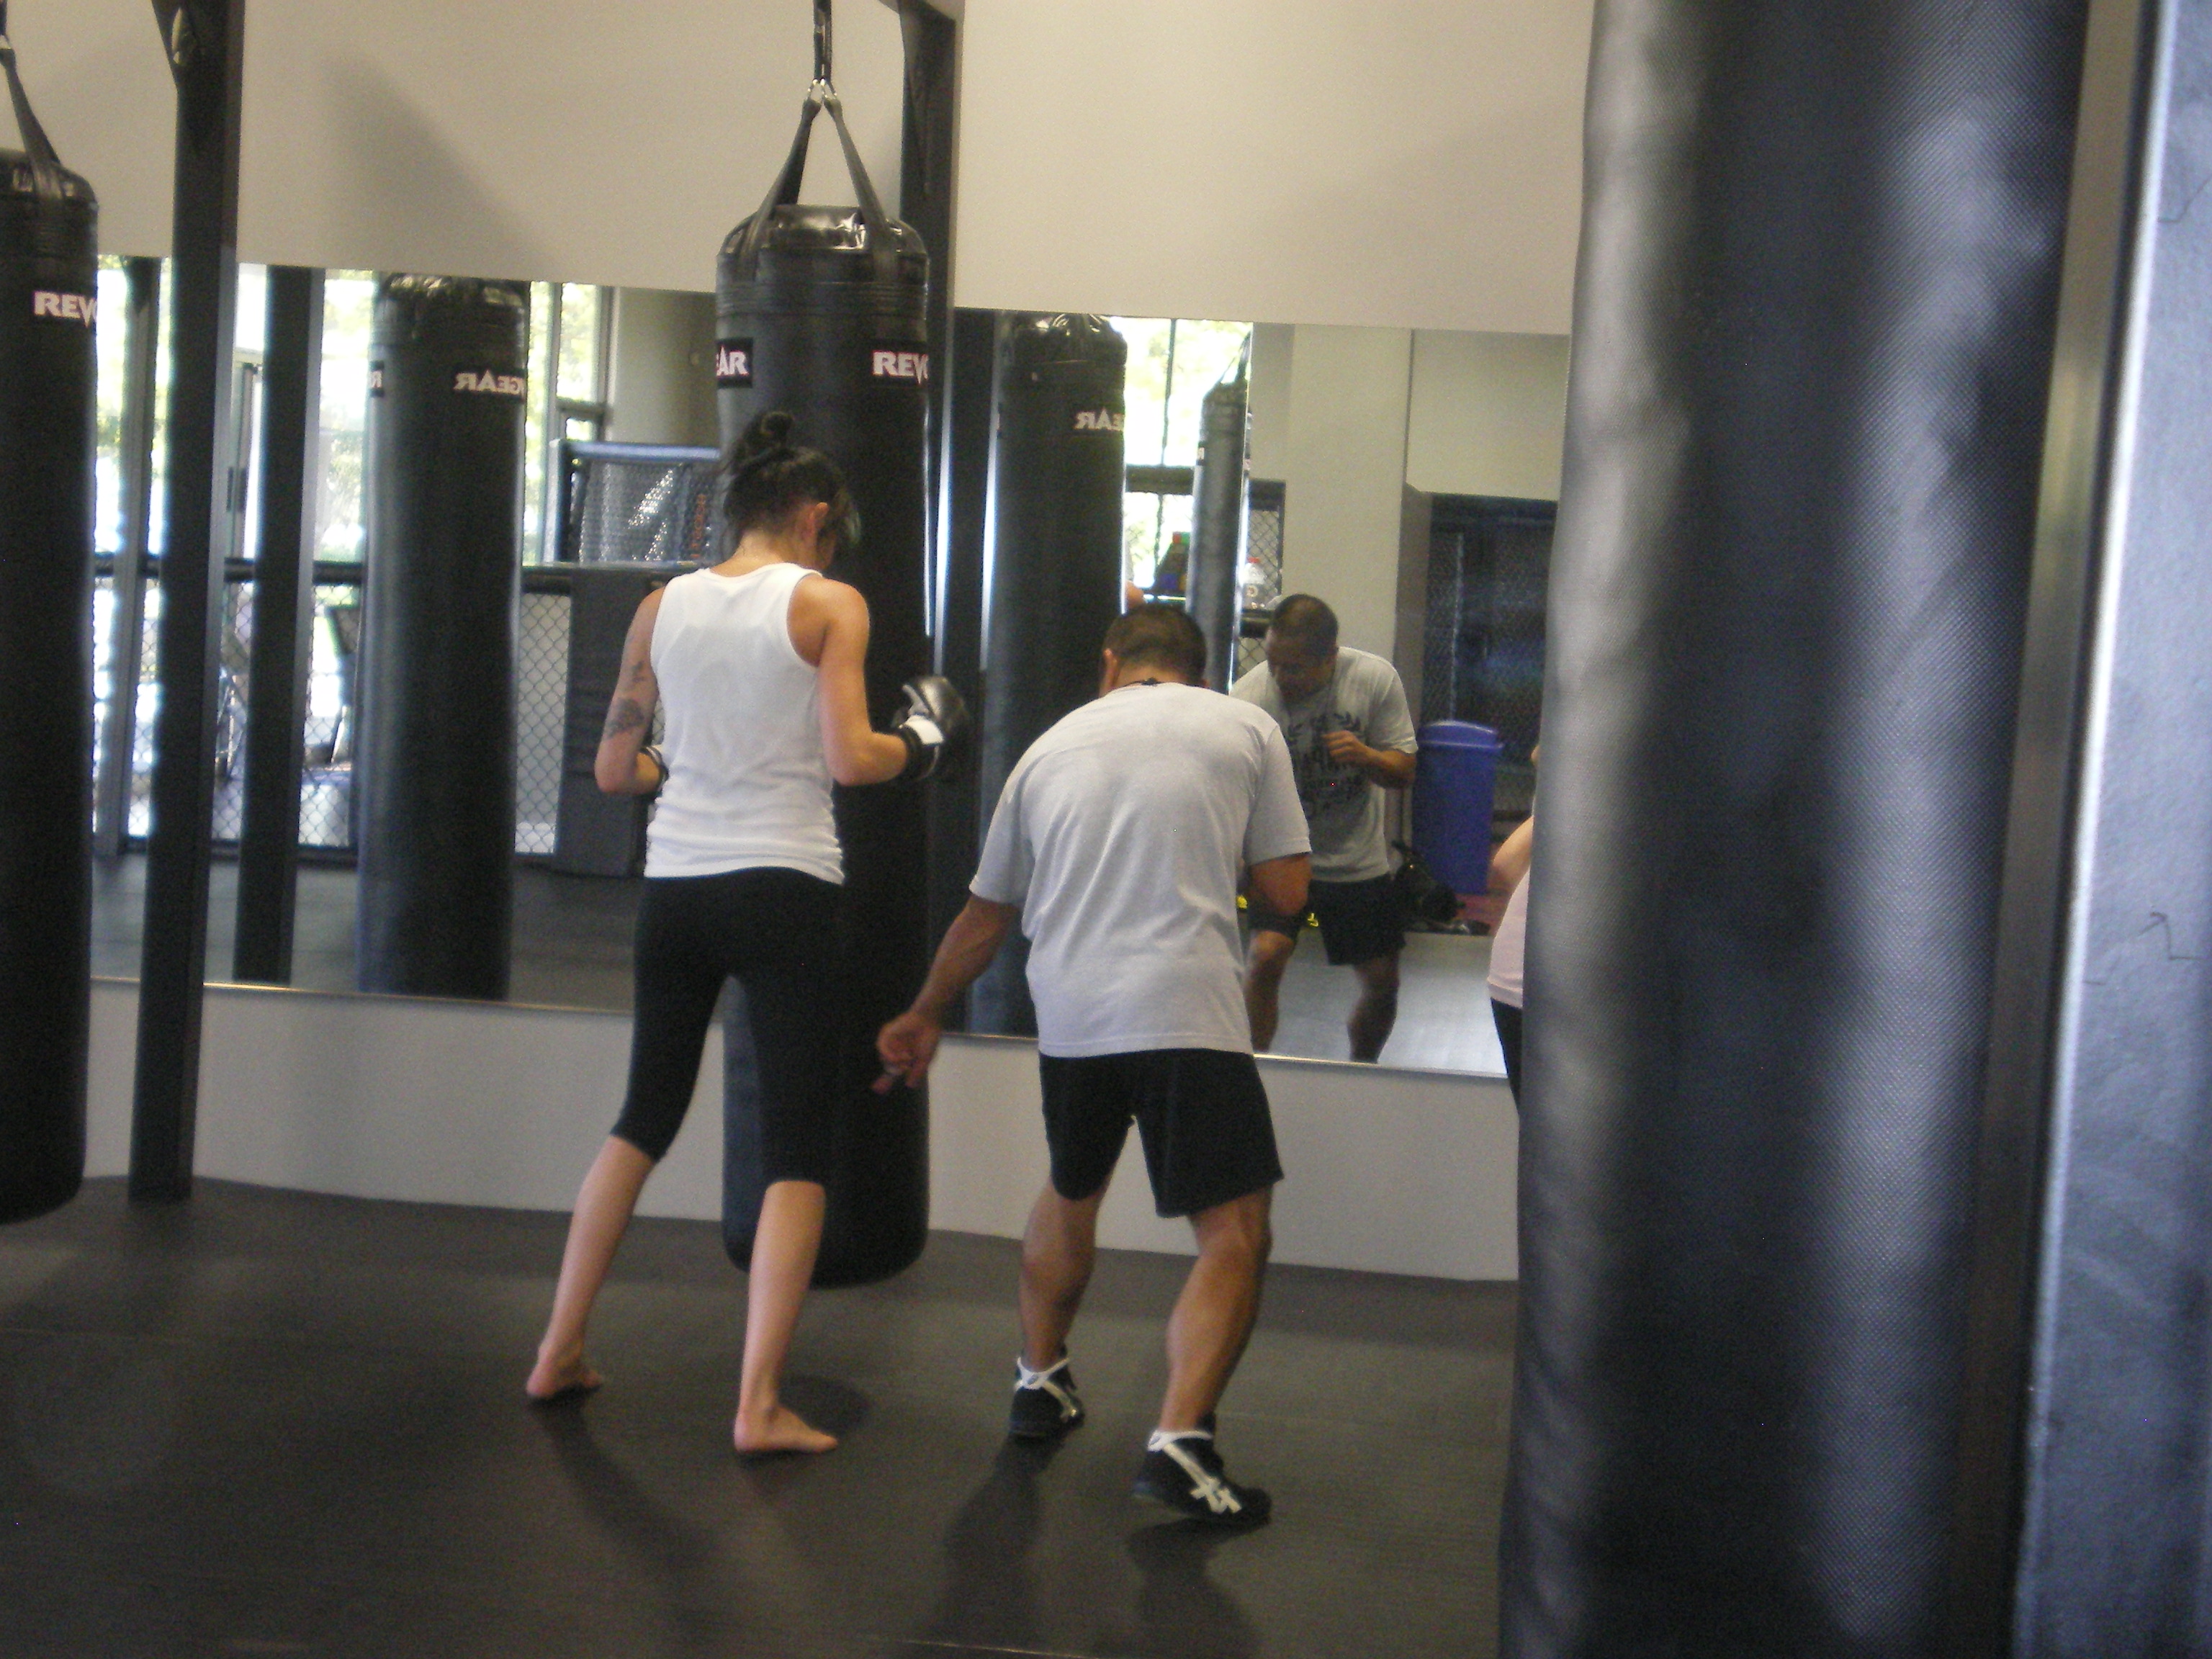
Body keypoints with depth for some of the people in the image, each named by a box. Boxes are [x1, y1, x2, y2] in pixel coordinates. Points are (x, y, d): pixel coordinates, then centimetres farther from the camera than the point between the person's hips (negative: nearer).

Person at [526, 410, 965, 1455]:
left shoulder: (662, 607, 9)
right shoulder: (828, 604, -3)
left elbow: (614, 769, 11)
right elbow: (849, 759, -13)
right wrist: (920, 741, 5)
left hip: (674, 887, 5)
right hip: (781, 888, -5)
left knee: (644, 1120, 21)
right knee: (798, 1149, 2)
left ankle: (558, 1355, 26)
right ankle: (760, 1405, -3)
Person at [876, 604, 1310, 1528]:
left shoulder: (1054, 747, 18)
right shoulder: (1246, 730, 9)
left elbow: (986, 915, 25)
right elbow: (1285, 891, 7)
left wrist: (925, 1016, 37)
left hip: (1069, 1014, 4)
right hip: (1186, 1011, -4)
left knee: (1071, 1193, 28)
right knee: (1234, 1234, 1)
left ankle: (1040, 1382, 39)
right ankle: (1180, 1443, -12)